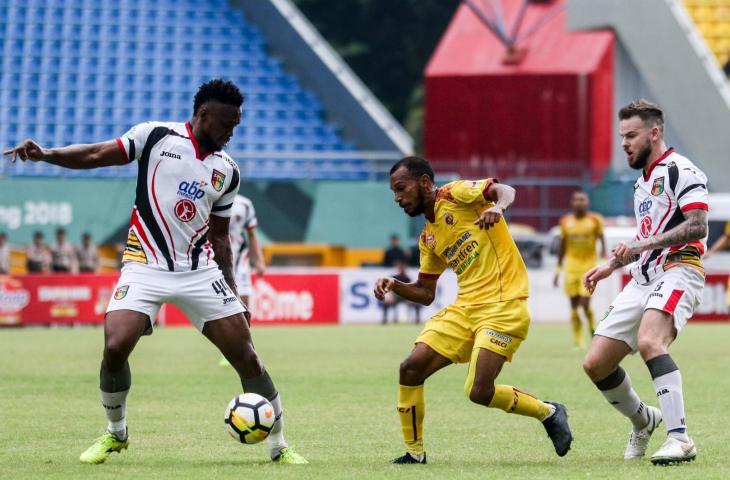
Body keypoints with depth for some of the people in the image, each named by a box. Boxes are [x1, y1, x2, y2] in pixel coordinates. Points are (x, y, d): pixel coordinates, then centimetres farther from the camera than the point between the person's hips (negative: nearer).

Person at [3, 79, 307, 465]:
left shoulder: (227, 171, 11)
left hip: (200, 271, 3)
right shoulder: (156, 136, -1)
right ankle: (115, 433, 6)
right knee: (115, 347, -21)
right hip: (145, 268, -3)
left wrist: (233, 293, 15)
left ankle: (279, 446, 10)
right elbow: (96, 155, -1)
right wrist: (45, 155, -16)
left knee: (246, 357, -4)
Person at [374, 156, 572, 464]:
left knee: (479, 392, -17)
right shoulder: (428, 238, 18)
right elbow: (425, 294, 22)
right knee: (411, 368, -6)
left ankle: (549, 413, 7)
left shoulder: (456, 194, -3)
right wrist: (394, 286, 3)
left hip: (503, 306, -8)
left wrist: (497, 207, -41)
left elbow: (505, 191, -18)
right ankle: (414, 453, 7)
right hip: (465, 308, 8)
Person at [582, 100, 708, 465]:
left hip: (677, 270, -9)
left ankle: (679, 439, -37)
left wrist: (642, 244, -24)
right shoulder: (643, 180, 23)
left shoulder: (680, 170, -7)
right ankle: (643, 421, 27)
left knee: (649, 341, -36)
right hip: (643, 280, 9)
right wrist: (611, 265, 29)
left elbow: (697, 226, -19)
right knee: (595, 364, 3)